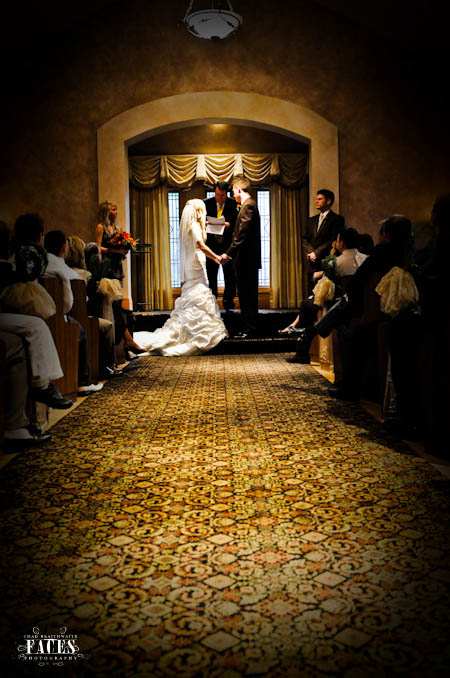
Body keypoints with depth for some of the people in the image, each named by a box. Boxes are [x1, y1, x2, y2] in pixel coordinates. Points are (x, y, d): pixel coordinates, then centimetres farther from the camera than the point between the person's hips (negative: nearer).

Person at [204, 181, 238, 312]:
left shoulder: (234, 204, -1)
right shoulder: (207, 203, 2)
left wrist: (230, 224, -24)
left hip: (228, 245, -1)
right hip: (211, 245, 1)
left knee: (230, 276, 2)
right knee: (210, 276, 5)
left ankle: (228, 304, 11)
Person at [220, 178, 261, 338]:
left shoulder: (248, 206, -14)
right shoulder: (250, 205, 18)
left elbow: (242, 234, -21)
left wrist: (229, 253, -19)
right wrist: (231, 253, 18)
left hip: (246, 259, -10)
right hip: (248, 259, 10)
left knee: (247, 296, -6)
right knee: (247, 295, 13)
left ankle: (249, 329, -1)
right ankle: (249, 327, 19)